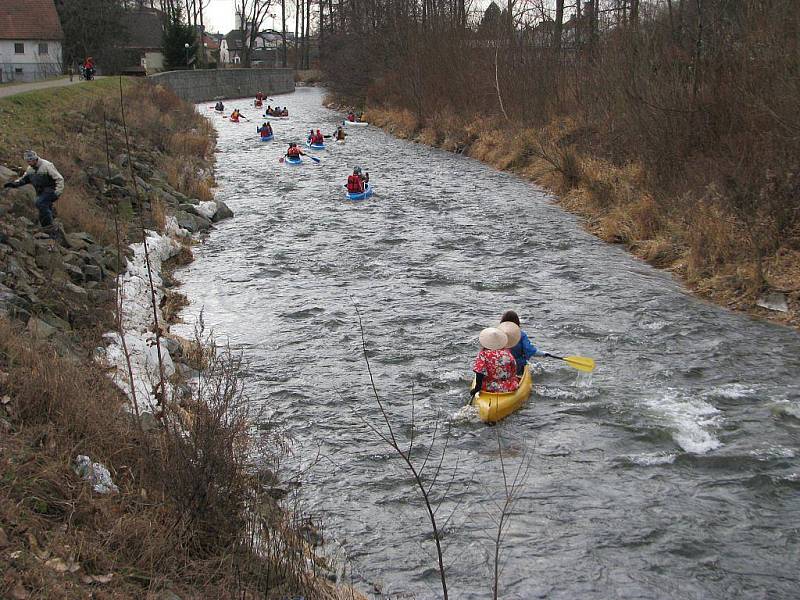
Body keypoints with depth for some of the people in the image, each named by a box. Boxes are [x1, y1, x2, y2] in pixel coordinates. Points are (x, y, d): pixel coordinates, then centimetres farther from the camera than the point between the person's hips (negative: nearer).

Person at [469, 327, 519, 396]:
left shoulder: (483, 354, -10)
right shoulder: (506, 352, -1)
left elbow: (480, 373, -13)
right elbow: (514, 371, 8)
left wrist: (477, 388, -6)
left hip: (488, 388, -1)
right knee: (515, 379, 31)